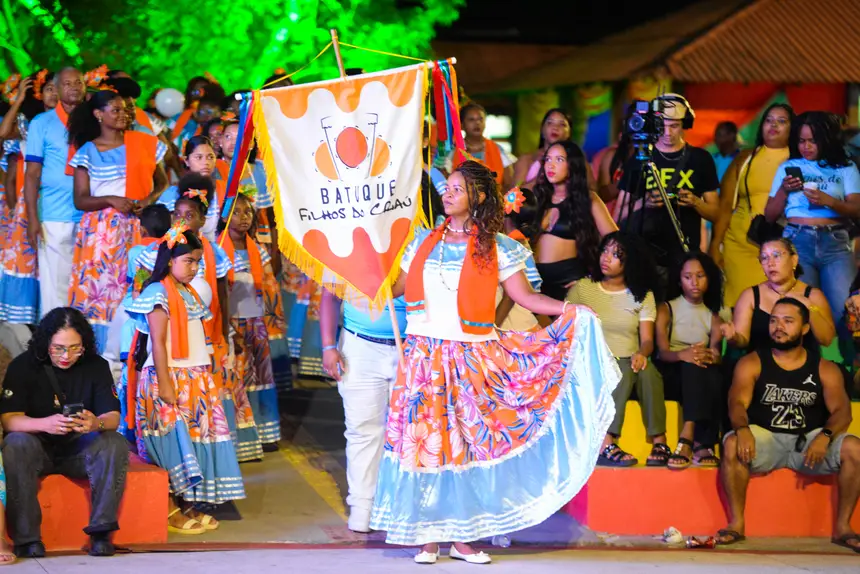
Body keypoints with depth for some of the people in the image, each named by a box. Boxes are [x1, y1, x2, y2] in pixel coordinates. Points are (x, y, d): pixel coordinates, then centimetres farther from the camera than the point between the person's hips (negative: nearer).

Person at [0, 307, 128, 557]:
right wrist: (45, 424, -39)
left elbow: (113, 417, -7)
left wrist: (97, 423, -34)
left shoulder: (96, 366, -1)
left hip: (79, 450, 2)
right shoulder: (23, 367, -7)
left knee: (115, 445, -27)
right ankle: (26, 536, -31)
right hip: (38, 448, -2)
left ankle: (101, 531, -23)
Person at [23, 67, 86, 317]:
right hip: (55, 219, -2)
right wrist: (32, 218, -8)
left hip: (91, 217, 2)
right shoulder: (42, 123, 4)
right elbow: (32, 173, 1)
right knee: (55, 286, -2)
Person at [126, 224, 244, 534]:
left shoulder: (189, 294, 17)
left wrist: (207, 376, 15)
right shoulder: (160, 294, -10)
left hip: (196, 380, 9)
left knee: (195, 436, 7)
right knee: (175, 442, -8)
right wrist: (164, 385, -20)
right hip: (171, 378, -9)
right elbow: (157, 343, -15)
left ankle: (187, 506, 12)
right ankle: (170, 511, -3)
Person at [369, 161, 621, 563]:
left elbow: (524, 296, -3)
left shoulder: (495, 248, 1)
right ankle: (428, 535, 6)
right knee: (424, 443, -1)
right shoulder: (424, 242, 10)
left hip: (471, 360, -2)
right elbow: (396, 287, 14)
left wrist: (568, 310, -15)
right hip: (425, 358, 2)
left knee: (468, 446, -1)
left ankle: (462, 536, 6)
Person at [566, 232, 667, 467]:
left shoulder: (642, 295, 12)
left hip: (629, 362, 1)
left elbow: (647, 339, 3)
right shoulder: (582, 289, 11)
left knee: (646, 368, -35)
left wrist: (642, 354, -21)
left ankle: (659, 443, -37)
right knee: (622, 371, -36)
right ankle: (606, 445, -45)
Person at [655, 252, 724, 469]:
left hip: (699, 379, 2)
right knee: (691, 365, -37)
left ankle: (687, 440, -45)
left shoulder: (713, 317, 17)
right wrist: (683, 355, -32)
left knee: (714, 376, -34)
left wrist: (711, 357, -27)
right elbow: (663, 352, -8)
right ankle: (701, 444, -50)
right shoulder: (666, 309, 8)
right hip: (670, 374, -2)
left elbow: (717, 356, -1)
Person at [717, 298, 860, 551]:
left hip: (809, 441, 1)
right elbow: (737, 403, -11)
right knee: (732, 445, -33)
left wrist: (825, 436, -28)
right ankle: (736, 523, -21)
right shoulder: (752, 364, 2)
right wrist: (742, 429, -35)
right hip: (765, 439, -1)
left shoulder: (825, 369, 4)